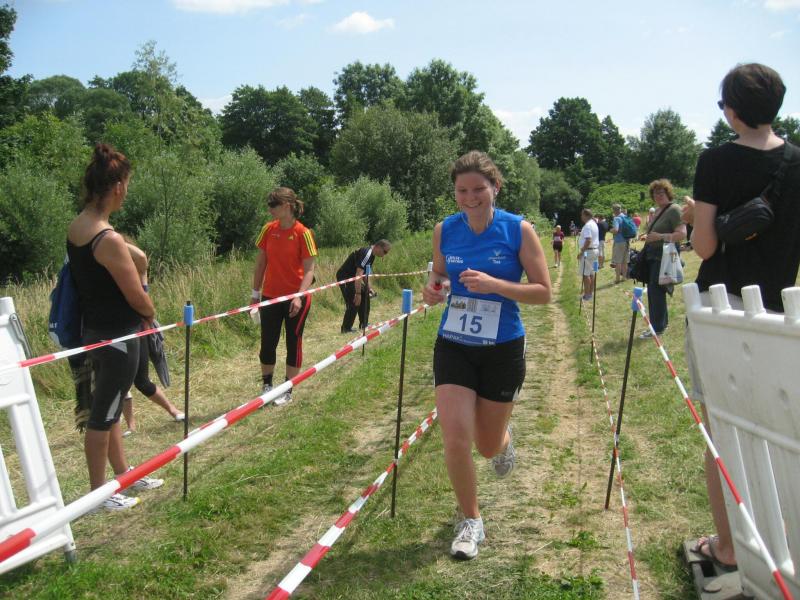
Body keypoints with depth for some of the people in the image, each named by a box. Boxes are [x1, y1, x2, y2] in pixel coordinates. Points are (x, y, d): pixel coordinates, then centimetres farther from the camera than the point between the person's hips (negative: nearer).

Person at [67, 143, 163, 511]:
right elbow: (137, 296, -18)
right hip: (117, 338, -9)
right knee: (102, 416, 3)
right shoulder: (108, 239, -25)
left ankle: (122, 474, 36)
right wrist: (150, 314, 2)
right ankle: (98, 493, 17)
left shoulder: (76, 228, 2)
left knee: (108, 408, 20)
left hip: (96, 332, 9)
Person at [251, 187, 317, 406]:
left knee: (293, 342, 7)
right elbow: (261, 263, 9)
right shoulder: (268, 229, 1)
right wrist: (256, 293, 7)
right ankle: (266, 386, 25)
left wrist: (299, 297, -24)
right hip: (270, 296, 4)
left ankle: (287, 391, 17)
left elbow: (309, 270, -13)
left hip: (295, 297, -4)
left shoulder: (303, 233, -12)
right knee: (267, 343, 9)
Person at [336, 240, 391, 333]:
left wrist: (368, 288, 15)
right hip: (344, 277, -10)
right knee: (354, 303, -16)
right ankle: (346, 328, -6)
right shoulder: (366, 253, -23)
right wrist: (358, 293, -31)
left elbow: (364, 273, 22)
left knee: (365, 296, 12)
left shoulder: (371, 255, 9)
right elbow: (358, 274, -30)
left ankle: (363, 325, 21)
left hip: (351, 277, 10)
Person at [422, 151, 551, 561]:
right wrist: (435, 288, -10)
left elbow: (543, 292, -9)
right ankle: (470, 521, 15)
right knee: (455, 438, -9)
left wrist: (494, 284, -25)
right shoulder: (444, 230, -1)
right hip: (453, 345, 2)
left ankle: (503, 437, 51)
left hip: (503, 349, -2)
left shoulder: (518, 230, -10)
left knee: (488, 447, 11)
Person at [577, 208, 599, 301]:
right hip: (595, 250, 10)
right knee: (591, 273, 13)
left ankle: (587, 294, -6)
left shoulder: (587, 225, -17)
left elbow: (588, 240, -25)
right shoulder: (594, 224, 15)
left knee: (586, 274, -7)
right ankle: (590, 293, 18)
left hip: (588, 251, -10)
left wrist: (581, 252, -22)